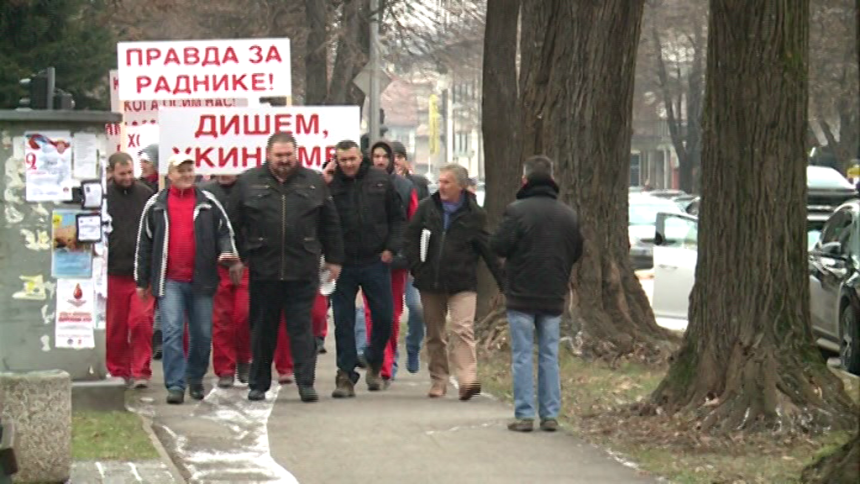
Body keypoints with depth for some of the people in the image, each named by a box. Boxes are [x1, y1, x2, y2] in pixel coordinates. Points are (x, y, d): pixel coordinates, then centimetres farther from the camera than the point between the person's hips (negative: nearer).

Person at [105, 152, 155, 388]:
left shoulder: (146, 195, 4)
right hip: (114, 271, 0)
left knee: (141, 321, -10)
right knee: (115, 326, 7)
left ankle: (140, 371, -2)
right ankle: (118, 370, 20)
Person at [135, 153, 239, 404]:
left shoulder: (209, 203, 8)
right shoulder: (156, 205, 7)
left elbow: (224, 231, 12)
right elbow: (144, 243, 12)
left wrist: (227, 252, -11)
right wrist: (142, 280, 11)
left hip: (201, 280, 1)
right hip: (169, 281, -1)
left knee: (202, 334, 8)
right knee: (172, 332, -12)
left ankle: (195, 378, 27)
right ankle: (175, 385, -12)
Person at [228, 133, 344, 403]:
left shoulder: (314, 182, 6)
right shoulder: (248, 183, 4)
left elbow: (330, 225, 10)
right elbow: (234, 223, 7)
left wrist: (334, 259, 8)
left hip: (302, 270, -1)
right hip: (263, 269, 1)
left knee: (302, 328, -2)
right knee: (263, 329, 9)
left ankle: (306, 383, -2)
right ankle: (258, 384, 18)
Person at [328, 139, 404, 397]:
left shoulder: (381, 181, 2)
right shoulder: (329, 184, -5)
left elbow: (397, 218, 9)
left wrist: (391, 248, 0)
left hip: (376, 261, 2)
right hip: (343, 265, -2)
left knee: (384, 317, 5)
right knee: (343, 321, 1)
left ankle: (374, 362, 29)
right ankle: (346, 374, 7)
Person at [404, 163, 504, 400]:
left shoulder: (474, 214, 0)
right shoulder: (427, 208, 6)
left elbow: (488, 250, 2)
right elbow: (411, 237, 10)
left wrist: (503, 281, -1)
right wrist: (416, 268, -1)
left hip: (462, 284, -3)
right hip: (430, 283, 3)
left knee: (463, 329, -16)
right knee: (434, 335, 10)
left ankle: (467, 379, -23)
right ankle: (438, 381, 19)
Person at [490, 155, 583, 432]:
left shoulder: (516, 211, -12)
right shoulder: (568, 215, 5)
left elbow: (498, 246, -13)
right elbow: (577, 252, 12)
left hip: (522, 295, -4)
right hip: (554, 296, 4)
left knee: (522, 356, 0)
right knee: (549, 355, 10)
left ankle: (524, 415, -3)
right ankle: (550, 415, 9)